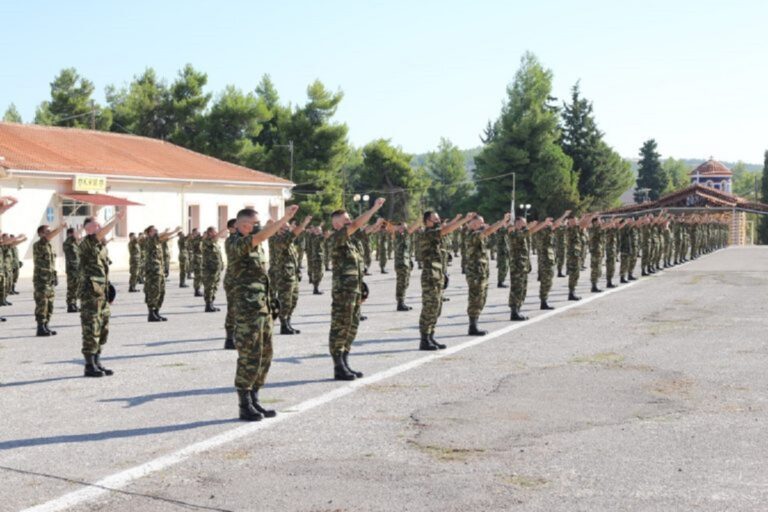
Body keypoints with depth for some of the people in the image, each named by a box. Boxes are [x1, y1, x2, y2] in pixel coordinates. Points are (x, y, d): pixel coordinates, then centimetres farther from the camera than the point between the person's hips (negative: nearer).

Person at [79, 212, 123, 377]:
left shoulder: (102, 244, 14)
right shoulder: (86, 243, -11)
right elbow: (101, 233, -32)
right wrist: (116, 218, -34)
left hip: (103, 294, 9)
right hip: (90, 294, -9)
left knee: (102, 329, 13)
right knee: (91, 330, -5)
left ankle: (97, 362, 21)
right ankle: (89, 366, 1)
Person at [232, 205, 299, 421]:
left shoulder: (256, 247, 15)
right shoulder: (238, 244, -13)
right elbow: (261, 236, -27)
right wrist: (285, 218, -31)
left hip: (263, 307, 9)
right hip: (247, 308, -9)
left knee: (264, 355, 11)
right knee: (249, 356, -5)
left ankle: (254, 401, 20)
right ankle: (244, 405, 3)